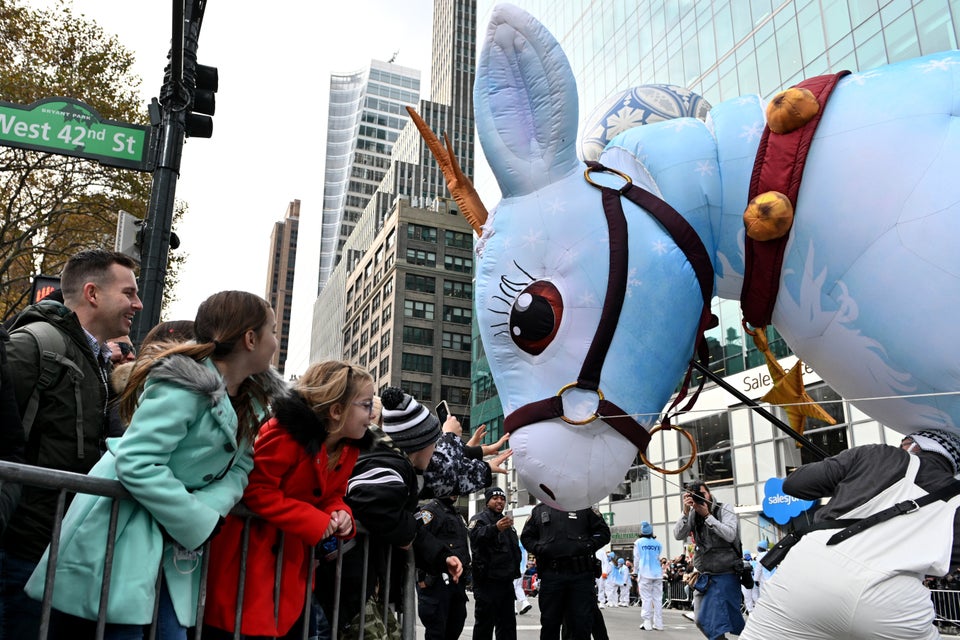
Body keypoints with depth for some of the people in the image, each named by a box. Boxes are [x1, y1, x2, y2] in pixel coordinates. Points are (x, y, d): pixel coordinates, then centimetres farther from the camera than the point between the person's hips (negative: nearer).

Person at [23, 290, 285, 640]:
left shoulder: (252, 400, 6)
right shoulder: (187, 385, -22)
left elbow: (239, 467, 4)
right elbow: (136, 464, -27)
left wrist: (211, 508, -16)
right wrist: (201, 522, -20)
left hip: (173, 542, 8)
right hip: (121, 533, -8)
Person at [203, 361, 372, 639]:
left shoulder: (348, 448, 2)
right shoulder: (286, 434, -24)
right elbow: (255, 492, -26)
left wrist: (340, 513, -12)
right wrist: (316, 522, -25)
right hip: (253, 555, -8)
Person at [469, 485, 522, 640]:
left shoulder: (507, 520, 21)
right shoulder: (480, 519, -5)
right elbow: (476, 537, -28)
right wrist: (495, 528, -45)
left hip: (506, 581, 8)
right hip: (487, 580, -8)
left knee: (508, 623, 11)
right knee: (484, 623, -5)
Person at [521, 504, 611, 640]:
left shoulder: (584, 506, 7)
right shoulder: (539, 510, 13)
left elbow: (603, 532, 7)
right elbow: (526, 537, 16)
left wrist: (586, 547, -8)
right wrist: (540, 549, -3)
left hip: (581, 574, -1)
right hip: (550, 574, 2)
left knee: (582, 623, 2)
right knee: (549, 623, 9)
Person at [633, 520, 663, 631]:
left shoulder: (638, 542, -2)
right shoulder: (658, 543, 3)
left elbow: (636, 559, 4)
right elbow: (658, 558, 12)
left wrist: (636, 570, 18)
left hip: (645, 574, -2)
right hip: (658, 574, 2)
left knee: (646, 598, 1)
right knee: (658, 598, 6)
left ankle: (647, 623, -2)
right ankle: (658, 623, 7)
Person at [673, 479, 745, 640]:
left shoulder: (724, 509, -6)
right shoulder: (692, 514, 3)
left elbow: (730, 535, -20)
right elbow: (678, 535, -9)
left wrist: (707, 515, -22)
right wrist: (686, 511, -20)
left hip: (725, 575, -5)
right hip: (703, 576, 5)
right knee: (701, 621, 11)